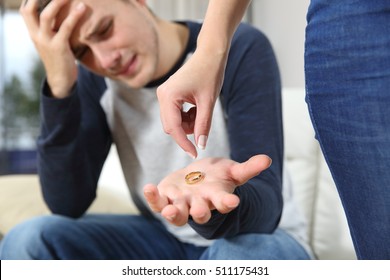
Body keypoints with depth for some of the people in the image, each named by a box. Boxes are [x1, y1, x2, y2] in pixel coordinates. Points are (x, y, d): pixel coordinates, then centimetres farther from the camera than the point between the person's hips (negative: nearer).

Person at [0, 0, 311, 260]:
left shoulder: (240, 50, -20)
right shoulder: (93, 79, -7)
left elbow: (265, 208, -26)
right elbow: (67, 205, -14)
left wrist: (215, 206, -50)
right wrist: (60, 87, -25)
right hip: (163, 239, 4)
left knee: (249, 258, -39)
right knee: (27, 241, -19)